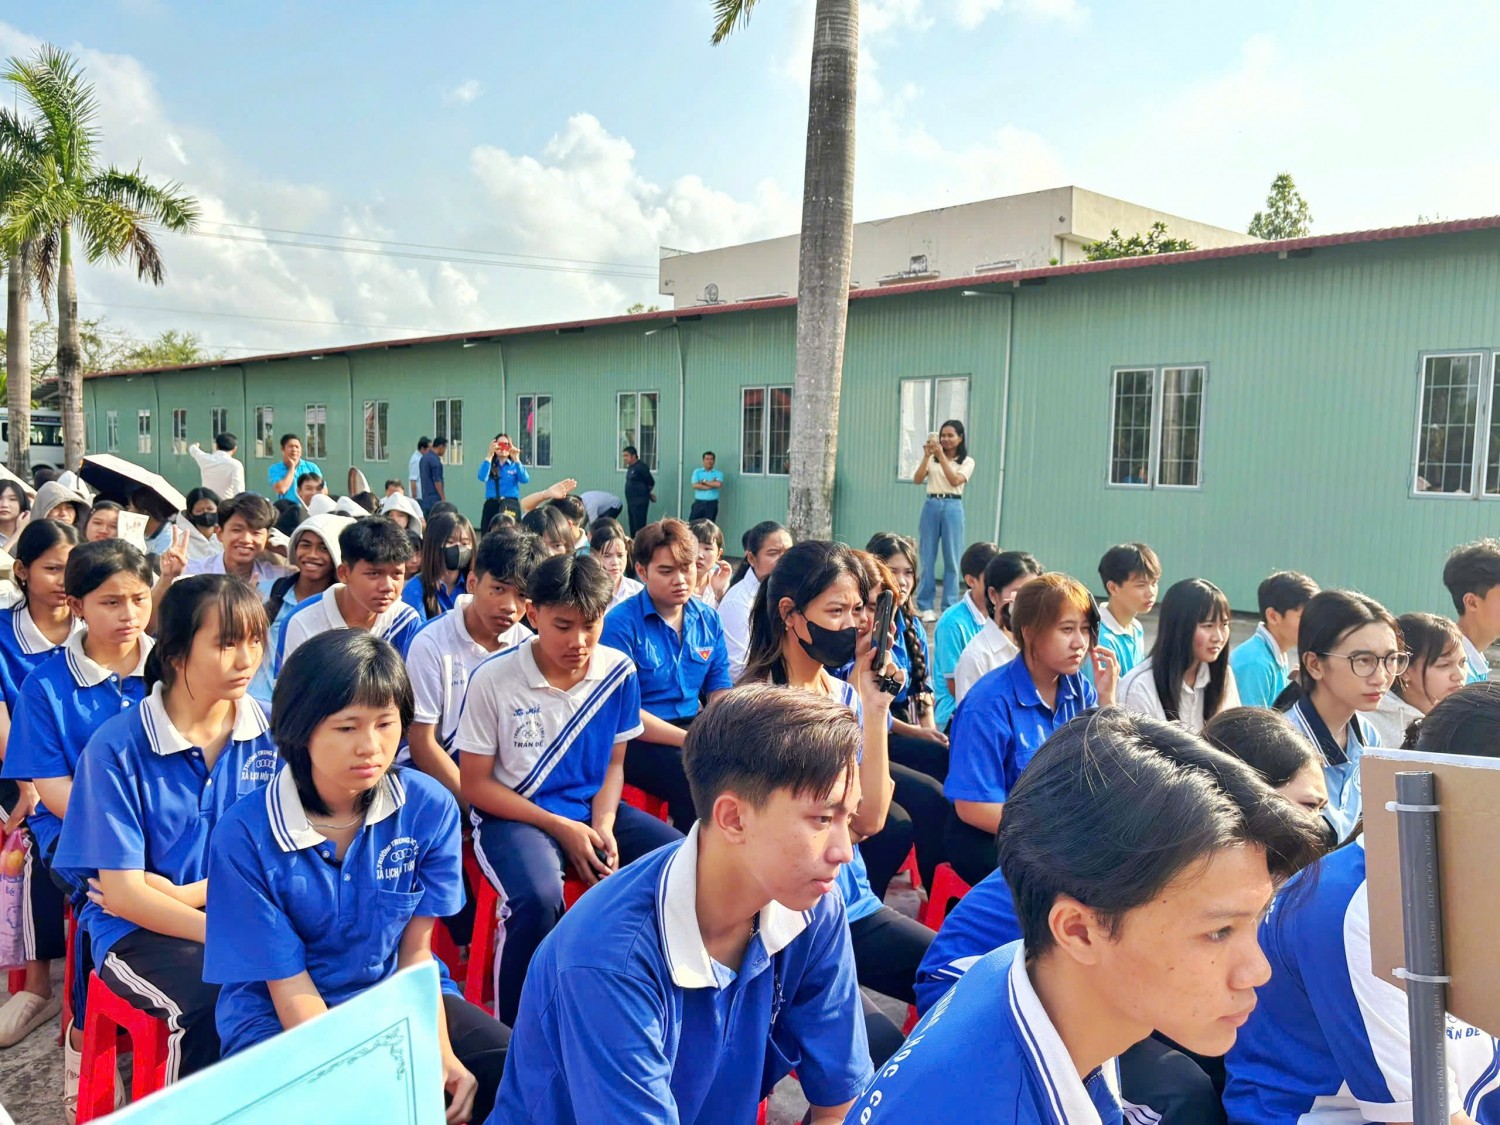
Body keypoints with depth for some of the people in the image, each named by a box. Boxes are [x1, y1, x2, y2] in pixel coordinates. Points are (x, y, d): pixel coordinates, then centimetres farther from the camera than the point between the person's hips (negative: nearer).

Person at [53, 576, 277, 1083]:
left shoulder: (272, 732, -2)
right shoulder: (116, 749, -10)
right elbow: (123, 893, -11)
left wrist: (183, 894, -12)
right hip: (137, 928, -2)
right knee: (215, 994, -32)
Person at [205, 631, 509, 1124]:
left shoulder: (429, 808, -12)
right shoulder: (245, 836, -18)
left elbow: (416, 950, -4)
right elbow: (288, 986, -12)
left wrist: (438, 1053, -18)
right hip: (280, 1020, -2)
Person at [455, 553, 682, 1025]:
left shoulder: (619, 672, -3)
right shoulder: (493, 679, -13)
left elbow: (614, 762, 8)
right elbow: (475, 783, -7)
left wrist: (603, 825, -12)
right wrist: (561, 828, -15)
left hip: (593, 810, 4)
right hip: (513, 814, -4)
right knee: (539, 897, -35)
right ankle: (515, 1033, -9)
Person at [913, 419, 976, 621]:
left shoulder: (967, 461, 6)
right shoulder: (931, 459, 9)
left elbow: (955, 480, -11)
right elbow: (917, 480, -3)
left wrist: (941, 455, -17)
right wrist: (926, 456, -13)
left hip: (952, 507, -1)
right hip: (931, 506, 1)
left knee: (951, 559, 1)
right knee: (927, 557, 2)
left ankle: (950, 608, 7)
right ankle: (925, 606, 8)